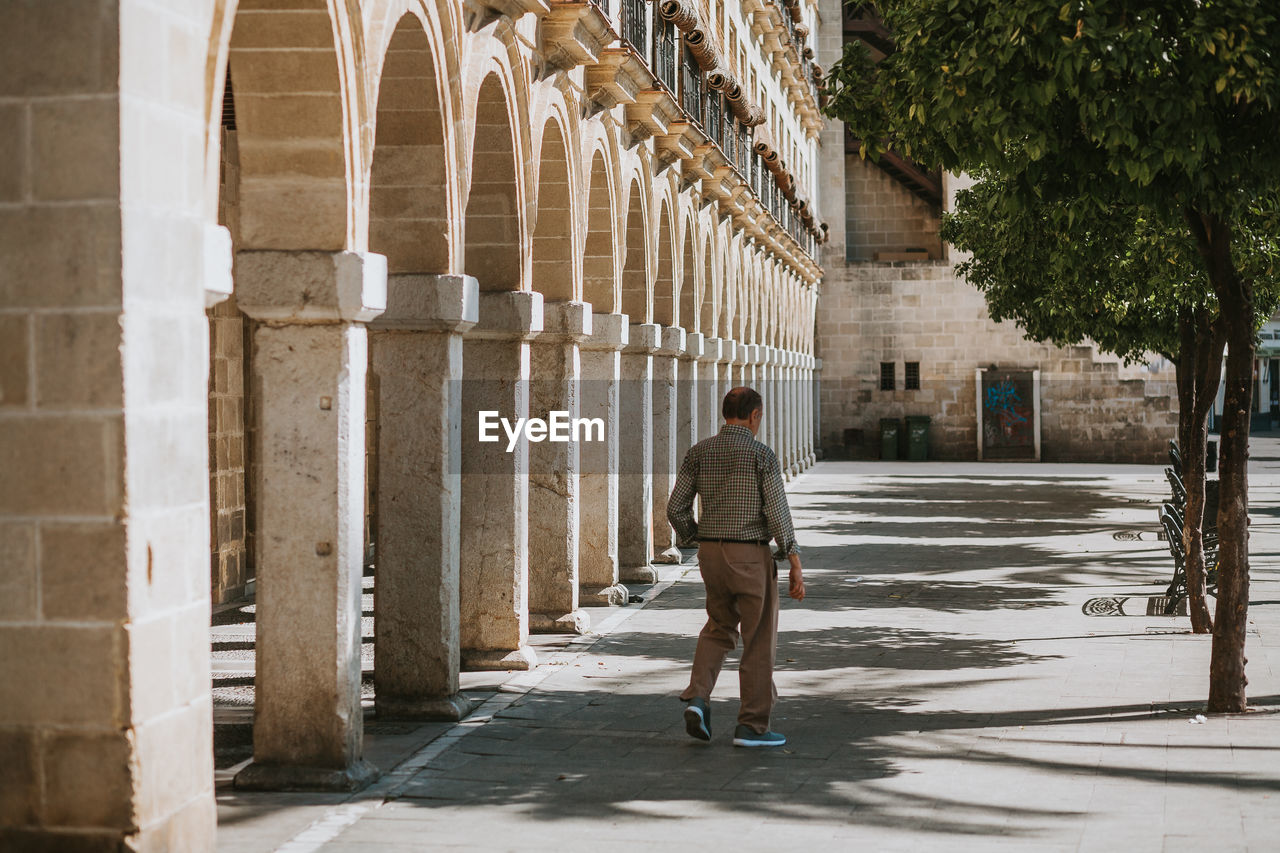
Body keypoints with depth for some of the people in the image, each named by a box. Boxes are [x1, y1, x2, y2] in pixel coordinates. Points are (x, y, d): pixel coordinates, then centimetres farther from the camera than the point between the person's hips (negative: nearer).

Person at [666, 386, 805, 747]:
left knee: (720, 627, 24)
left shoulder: (699, 453, 3)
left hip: (711, 553, 5)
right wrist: (796, 566, -11)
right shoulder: (762, 455, -11)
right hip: (751, 554, -5)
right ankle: (752, 726, 8)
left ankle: (698, 698, 4)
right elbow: (777, 514, -15)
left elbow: (676, 508, 3)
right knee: (759, 640, 6)